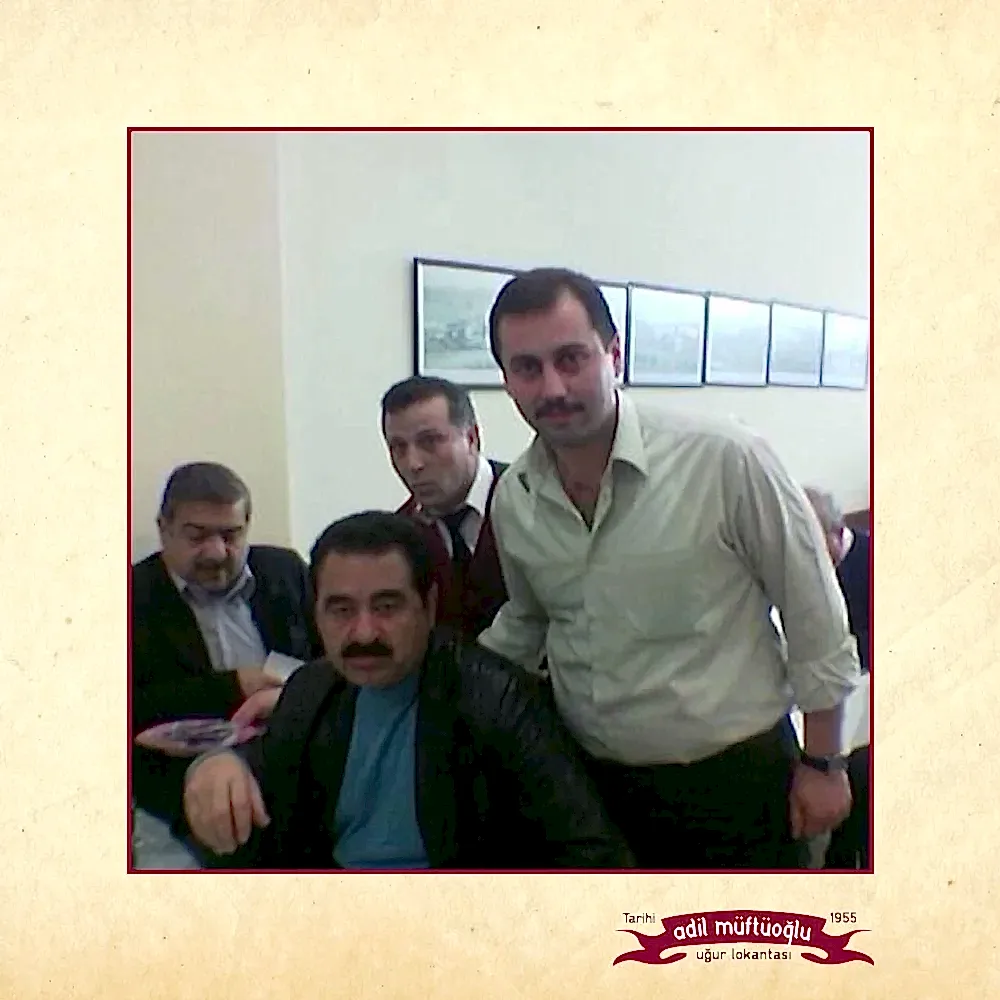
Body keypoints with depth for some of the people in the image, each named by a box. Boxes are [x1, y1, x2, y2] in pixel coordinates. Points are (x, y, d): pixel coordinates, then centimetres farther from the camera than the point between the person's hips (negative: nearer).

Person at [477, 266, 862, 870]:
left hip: (734, 777, -4)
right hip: (593, 785, 4)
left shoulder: (726, 462, -20)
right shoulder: (511, 500, -4)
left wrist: (822, 764, -2)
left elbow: (815, 616, -9)